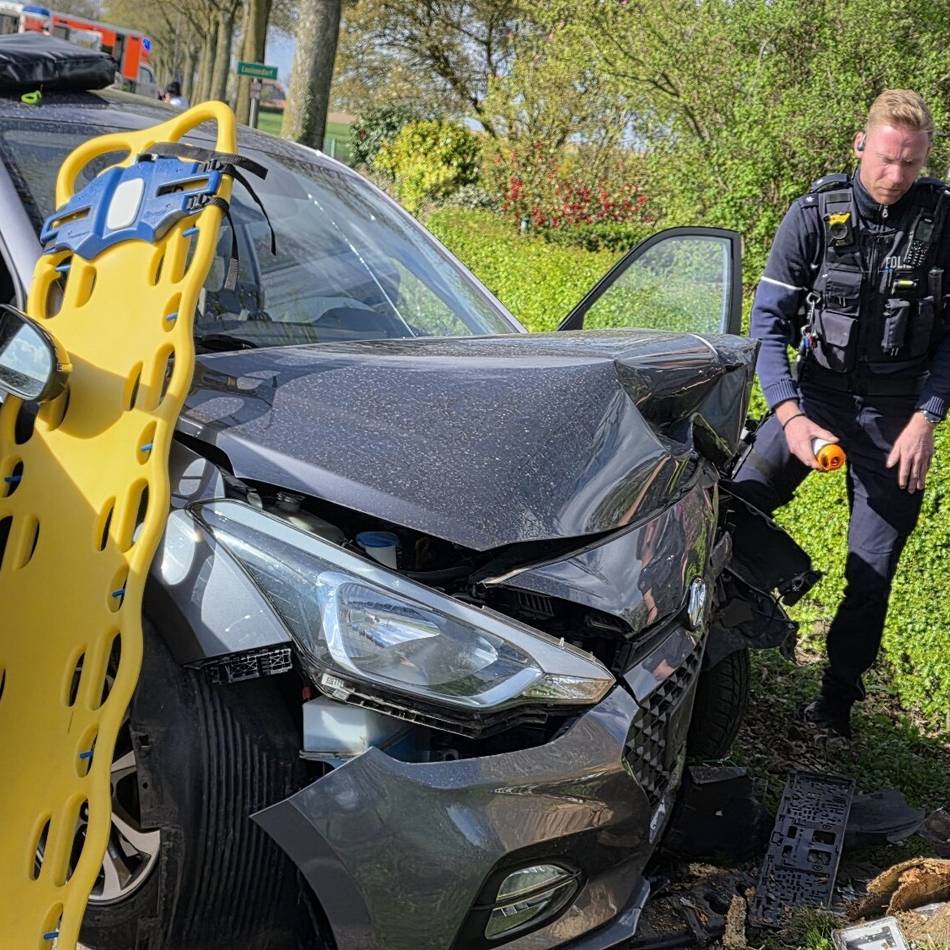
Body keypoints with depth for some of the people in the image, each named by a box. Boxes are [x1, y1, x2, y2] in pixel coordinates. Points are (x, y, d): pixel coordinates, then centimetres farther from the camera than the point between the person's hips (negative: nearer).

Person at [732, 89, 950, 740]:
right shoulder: (814, 214, -8)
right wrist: (790, 416, -19)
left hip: (896, 416, 0)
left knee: (872, 573, 4)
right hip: (815, 393, 0)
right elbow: (768, 321, -7)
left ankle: (837, 699, 21)